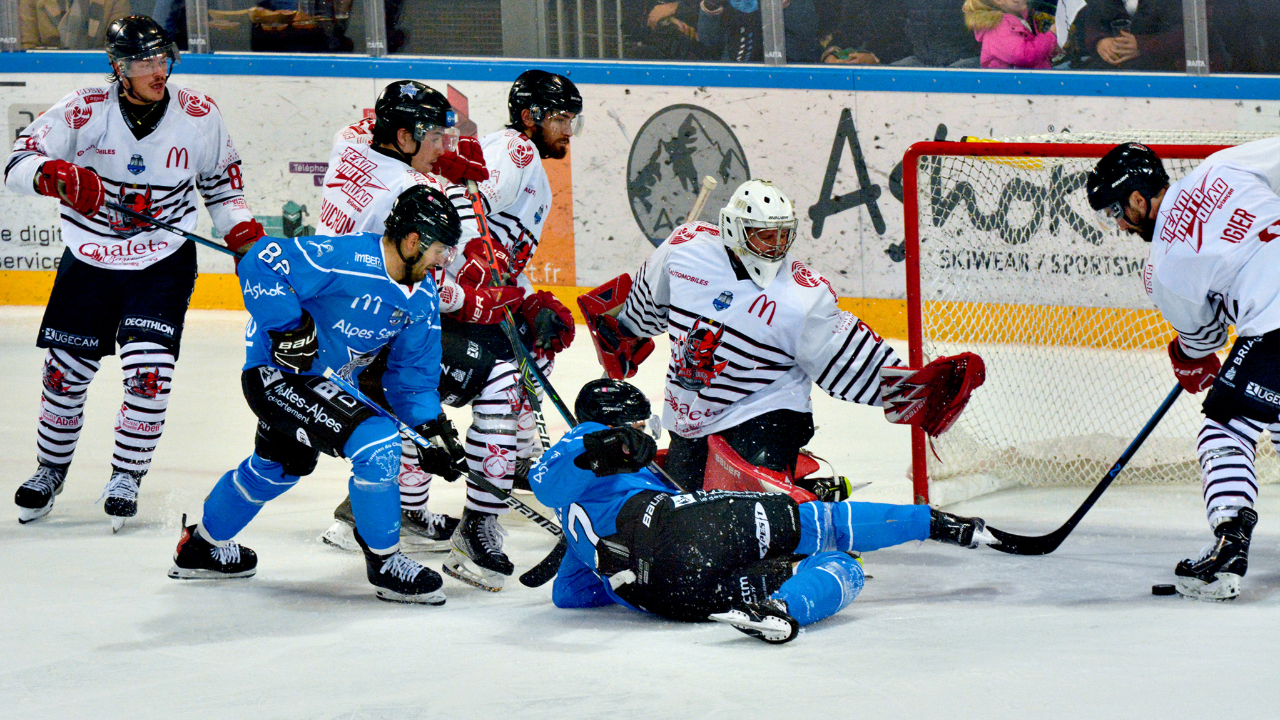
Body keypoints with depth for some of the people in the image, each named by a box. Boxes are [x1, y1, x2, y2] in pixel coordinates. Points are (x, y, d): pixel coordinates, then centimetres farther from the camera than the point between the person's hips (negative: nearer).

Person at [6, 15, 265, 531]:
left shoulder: (198, 115, -9)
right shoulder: (84, 112, -15)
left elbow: (221, 181, 8)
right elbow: (18, 164, -20)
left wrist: (244, 236, -3)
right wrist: (59, 175, -40)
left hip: (163, 262, 0)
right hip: (88, 259, 0)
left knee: (148, 372, -14)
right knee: (65, 371, 6)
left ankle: (127, 476, 7)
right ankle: (51, 469, 30)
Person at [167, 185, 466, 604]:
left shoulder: (423, 298, -2)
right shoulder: (344, 259, -29)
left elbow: (411, 370, 6)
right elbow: (260, 265, -30)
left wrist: (432, 425, -6)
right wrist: (289, 325, -32)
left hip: (331, 381, 10)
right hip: (276, 372, -10)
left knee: (282, 463, 30)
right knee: (377, 443, -23)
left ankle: (202, 546, 52)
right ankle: (385, 564, -9)